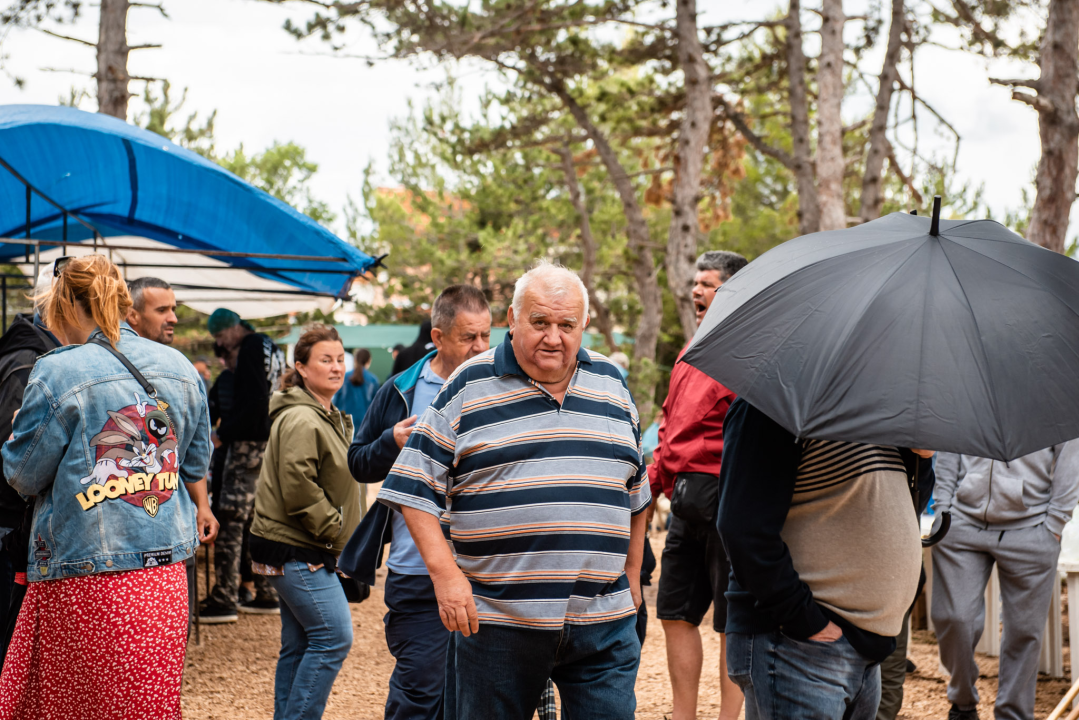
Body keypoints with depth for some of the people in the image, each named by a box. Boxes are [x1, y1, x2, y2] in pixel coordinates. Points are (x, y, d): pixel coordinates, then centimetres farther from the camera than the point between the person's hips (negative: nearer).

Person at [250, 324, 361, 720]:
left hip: (305, 550, 10)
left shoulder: (330, 417, 18)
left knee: (299, 645, 12)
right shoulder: (301, 420, -17)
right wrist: (334, 529, -14)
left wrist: (338, 532, 17)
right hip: (296, 550, -10)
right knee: (333, 637, -12)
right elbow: (298, 489, -22)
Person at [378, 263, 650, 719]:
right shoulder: (468, 389, 0)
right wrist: (445, 574, -11)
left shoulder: (612, 386, 12)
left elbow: (634, 492, 21)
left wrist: (633, 576, 19)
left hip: (603, 624, 2)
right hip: (496, 621, -2)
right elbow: (416, 489, -2)